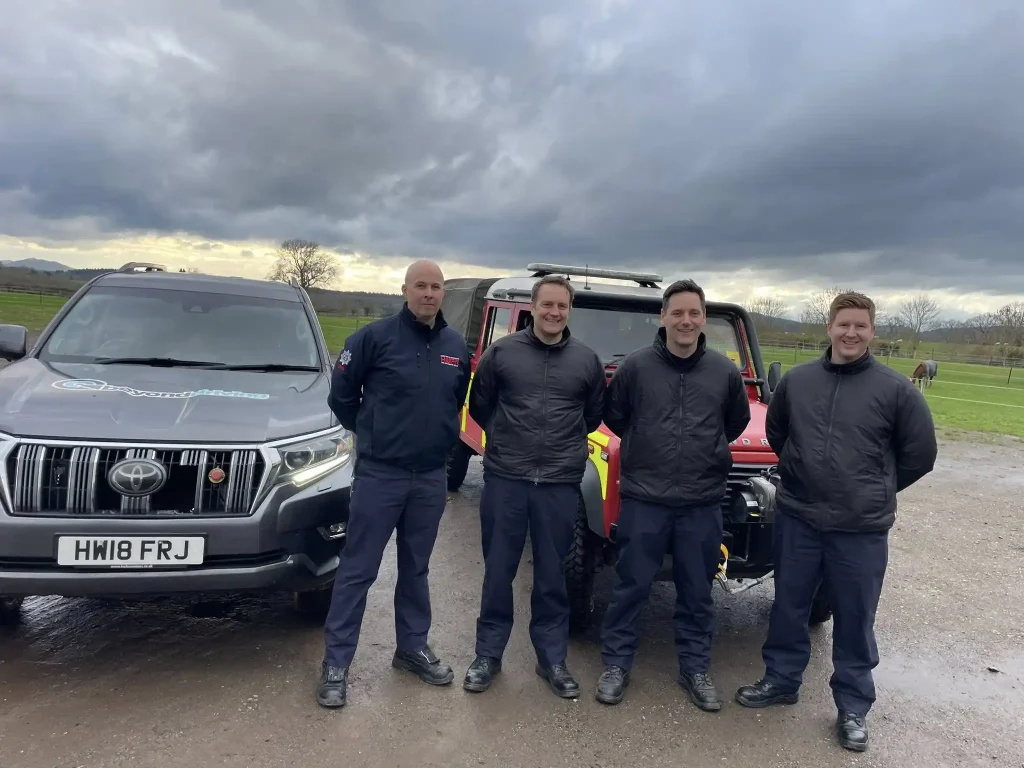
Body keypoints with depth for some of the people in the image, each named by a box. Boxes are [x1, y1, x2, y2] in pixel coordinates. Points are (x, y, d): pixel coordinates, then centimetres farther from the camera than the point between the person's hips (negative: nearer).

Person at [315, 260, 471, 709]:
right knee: (357, 570, 3)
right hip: (378, 474, -4)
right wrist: (370, 433, 7)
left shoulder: (456, 347, 5)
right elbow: (341, 395, -2)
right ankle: (336, 662, 16)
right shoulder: (374, 337, -10)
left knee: (416, 569, 17)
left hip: (431, 477, 5)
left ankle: (412, 647, 33)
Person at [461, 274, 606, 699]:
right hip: (504, 479, -1)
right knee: (498, 571, 10)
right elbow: (479, 405, 9)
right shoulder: (501, 351, -1)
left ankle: (552, 659, 27)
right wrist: (506, 439, 10)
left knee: (552, 575, 11)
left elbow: (594, 414, 16)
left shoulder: (587, 360, 4)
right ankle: (488, 654, 26)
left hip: (561, 483, 1)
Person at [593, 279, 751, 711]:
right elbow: (613, 416, 8)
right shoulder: (635, 366, -5)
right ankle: (616, 665, 23)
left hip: (702, 501, 2)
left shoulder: (725, 371, 1)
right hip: (643, 497, -2)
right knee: (631, 586, 7)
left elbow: (738, 421, 18)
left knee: (697, 593, 13)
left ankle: (695, 669, 30)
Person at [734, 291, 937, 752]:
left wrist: (875, 491, 6)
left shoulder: (895, 389, -6)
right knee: (789, 606, 15)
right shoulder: (796, 380, 1)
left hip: (862, 528, -2)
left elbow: (920, 454, 2)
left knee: (854, 621, 11)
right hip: (797, 518, 2)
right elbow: (775, 431, 17)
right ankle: (781, 680, 34)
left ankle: (853, 706, 28)